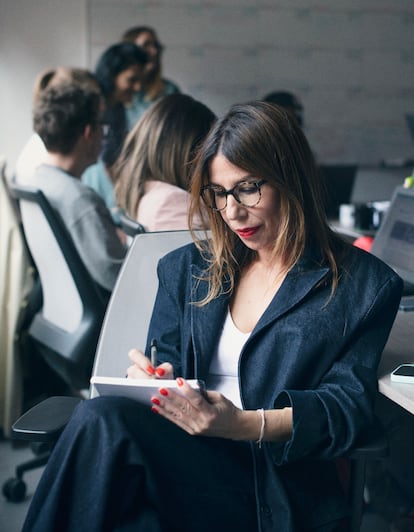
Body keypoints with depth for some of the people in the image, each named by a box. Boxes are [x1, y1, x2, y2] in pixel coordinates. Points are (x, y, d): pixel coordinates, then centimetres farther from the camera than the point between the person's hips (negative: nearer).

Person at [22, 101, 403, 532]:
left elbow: (349, 405, -2)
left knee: (101, 421, -31)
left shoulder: (366, 285, 6)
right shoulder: (186, 269, 20)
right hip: (177, 456, 4)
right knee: (102, 413, -34)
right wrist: (148, 379, -8)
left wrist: (244, 425, -20)